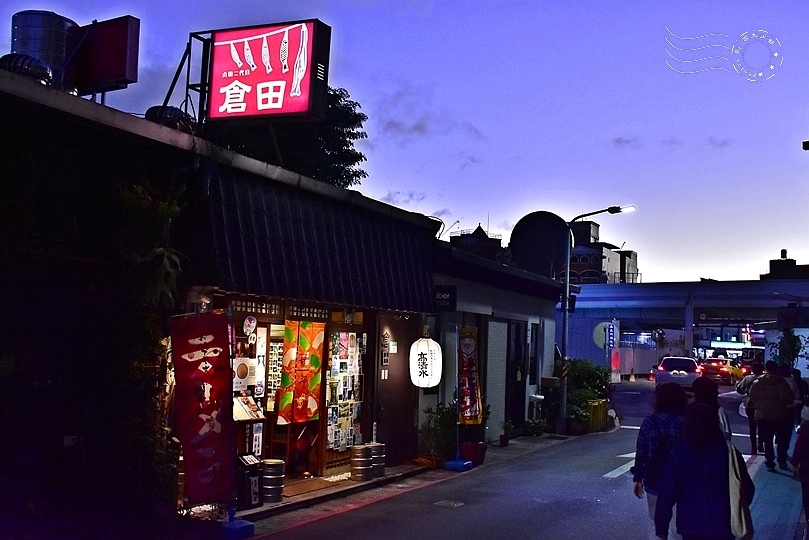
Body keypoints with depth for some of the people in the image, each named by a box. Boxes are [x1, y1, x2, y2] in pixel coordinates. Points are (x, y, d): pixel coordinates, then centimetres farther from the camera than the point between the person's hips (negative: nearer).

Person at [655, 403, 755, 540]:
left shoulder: (679, 453, -10)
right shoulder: (728, 452, -7)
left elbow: (667, 494, -10)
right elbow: (747, 489, -1)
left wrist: (661, 528, -2)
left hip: (690, 525, 0)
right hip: (721, 525, 1)